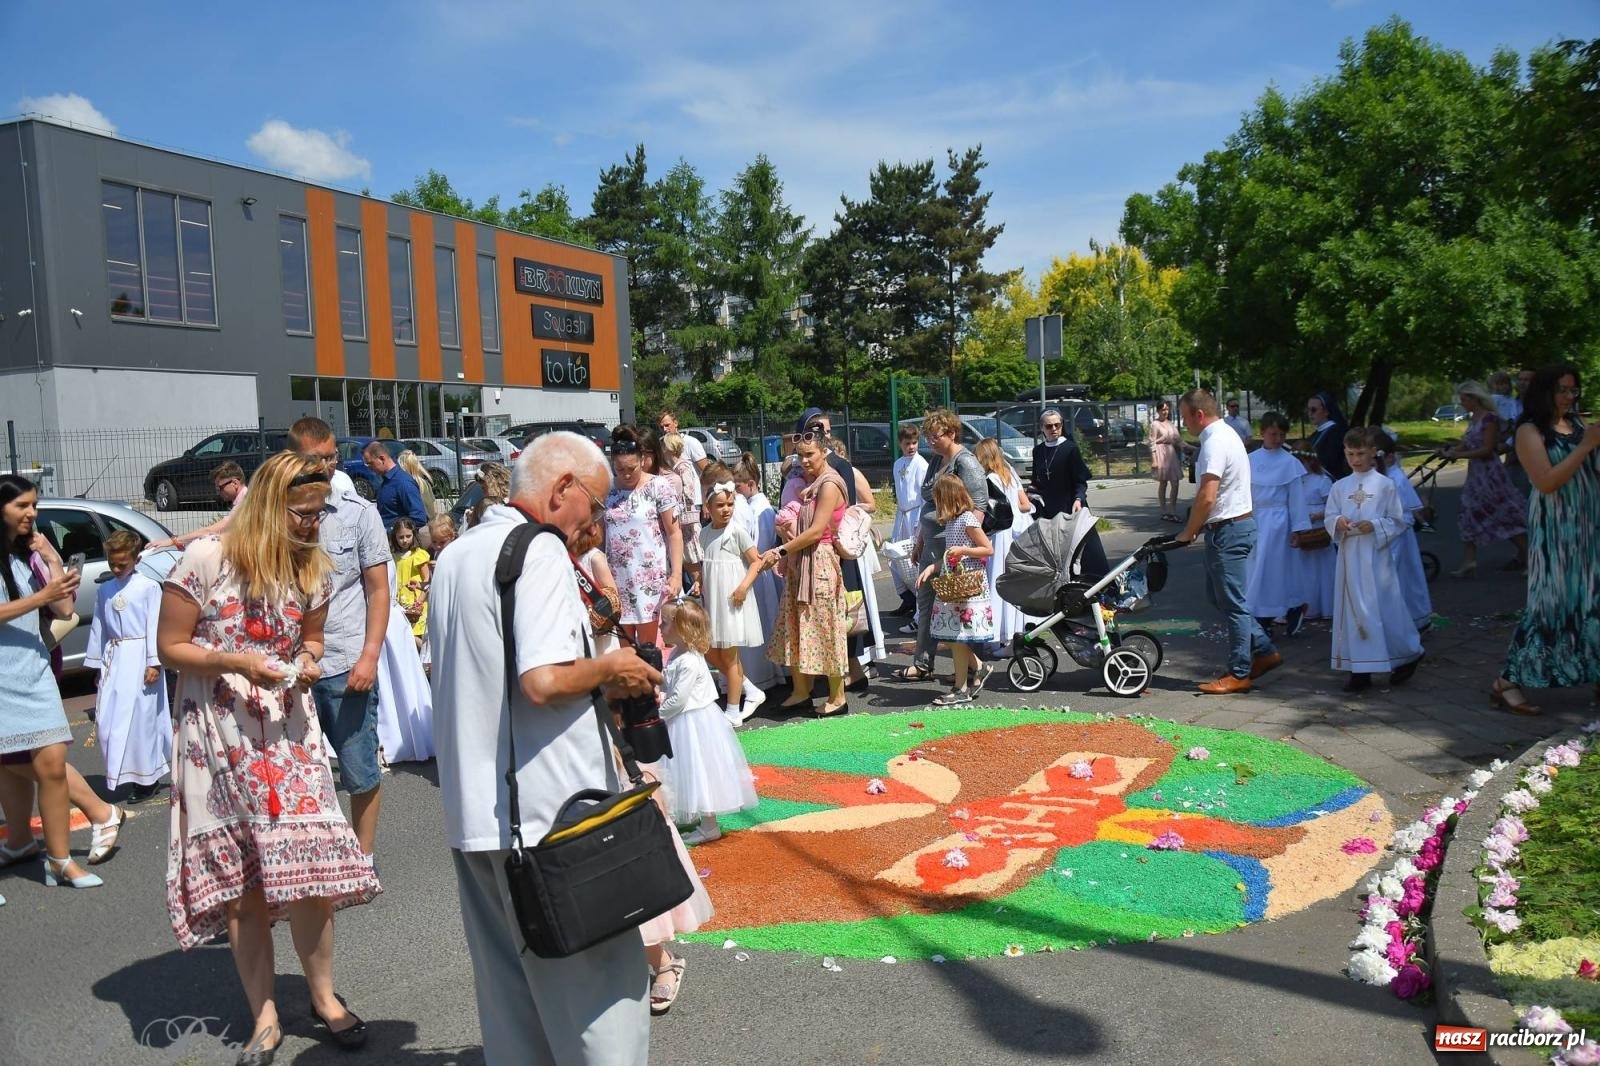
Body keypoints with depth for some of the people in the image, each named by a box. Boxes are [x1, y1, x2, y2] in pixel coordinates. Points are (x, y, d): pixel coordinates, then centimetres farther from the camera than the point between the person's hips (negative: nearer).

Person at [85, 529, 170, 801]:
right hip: (113, 660, 6)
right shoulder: (104, 590, 11)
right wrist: (97, 664, 15)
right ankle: (120, 774, 20)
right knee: (107, 722, 6)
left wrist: (154, 663, -12)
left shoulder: (149, 587, -5)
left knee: (140, 719, -3)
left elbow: (155, 626, -7)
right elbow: (98, 628, 15)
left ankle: (145, 778, 8)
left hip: (139, 659, -6)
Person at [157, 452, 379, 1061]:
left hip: (289, 727, 3)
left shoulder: (314, 570, 4)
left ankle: (324, 996, 18)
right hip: (219, 732, -3)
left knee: (310, 865, -3)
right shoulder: (205, 559, -10)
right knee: (241, 879, 4)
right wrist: (235, 661, -20)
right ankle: (265, 1016, 18)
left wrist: (306, 663, -4)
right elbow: (170, 647, -5)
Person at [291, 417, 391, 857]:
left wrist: (370, 656, -9)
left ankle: (363, 859, 26)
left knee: (361, 774, 9)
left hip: (347, 666, -1)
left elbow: (378, 589, 1)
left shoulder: (359, 512, 0)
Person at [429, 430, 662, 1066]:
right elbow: (544, 680, -25)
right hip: (546, 812, -9)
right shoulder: (539, 550, -13)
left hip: (471, 813, 9)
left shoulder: (455, 556, 15)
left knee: (508, 993, 17)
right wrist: (609, 668, -6)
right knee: (600, 981, 2)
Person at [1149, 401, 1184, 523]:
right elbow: (1152, 443, -10)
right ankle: (1164, 512, 9)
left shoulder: (1170, 424, 13)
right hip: (1161, 454, -6)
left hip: (1172, 453, 6)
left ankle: (1173, 511, 11)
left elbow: (1178, 440, 14)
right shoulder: (1155, 424, -7)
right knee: (1163, 484, 1)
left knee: (1175, 483, 4)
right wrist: (1154, 460, -15)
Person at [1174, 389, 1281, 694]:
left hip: (1228, 530, -10)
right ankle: (1263, 651, 22)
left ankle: (1239, 674, 7)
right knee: (1218, 596, 17)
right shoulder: (1223, 435, 14)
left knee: (1232, 602, -2)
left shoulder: (1216, 443, -19)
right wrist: (1197, 527, 13)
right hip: (1231, 526, 10)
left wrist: (1188, 532, -12)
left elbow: (1206, 497, -24)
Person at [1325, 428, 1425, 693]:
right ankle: (1360, 670, 10)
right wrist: (1337, 523, -13)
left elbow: (1398, 520, -1)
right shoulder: (1340, 487, 8)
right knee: (1353, 611, 4)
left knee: (1384, 609, 0)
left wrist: (1374, 526, -17)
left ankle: (1407, 656, 23)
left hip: (1376, 555, -3)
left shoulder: (1385, 485, -1)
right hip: (1350, 555, 3)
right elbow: (1329, 518, 9)